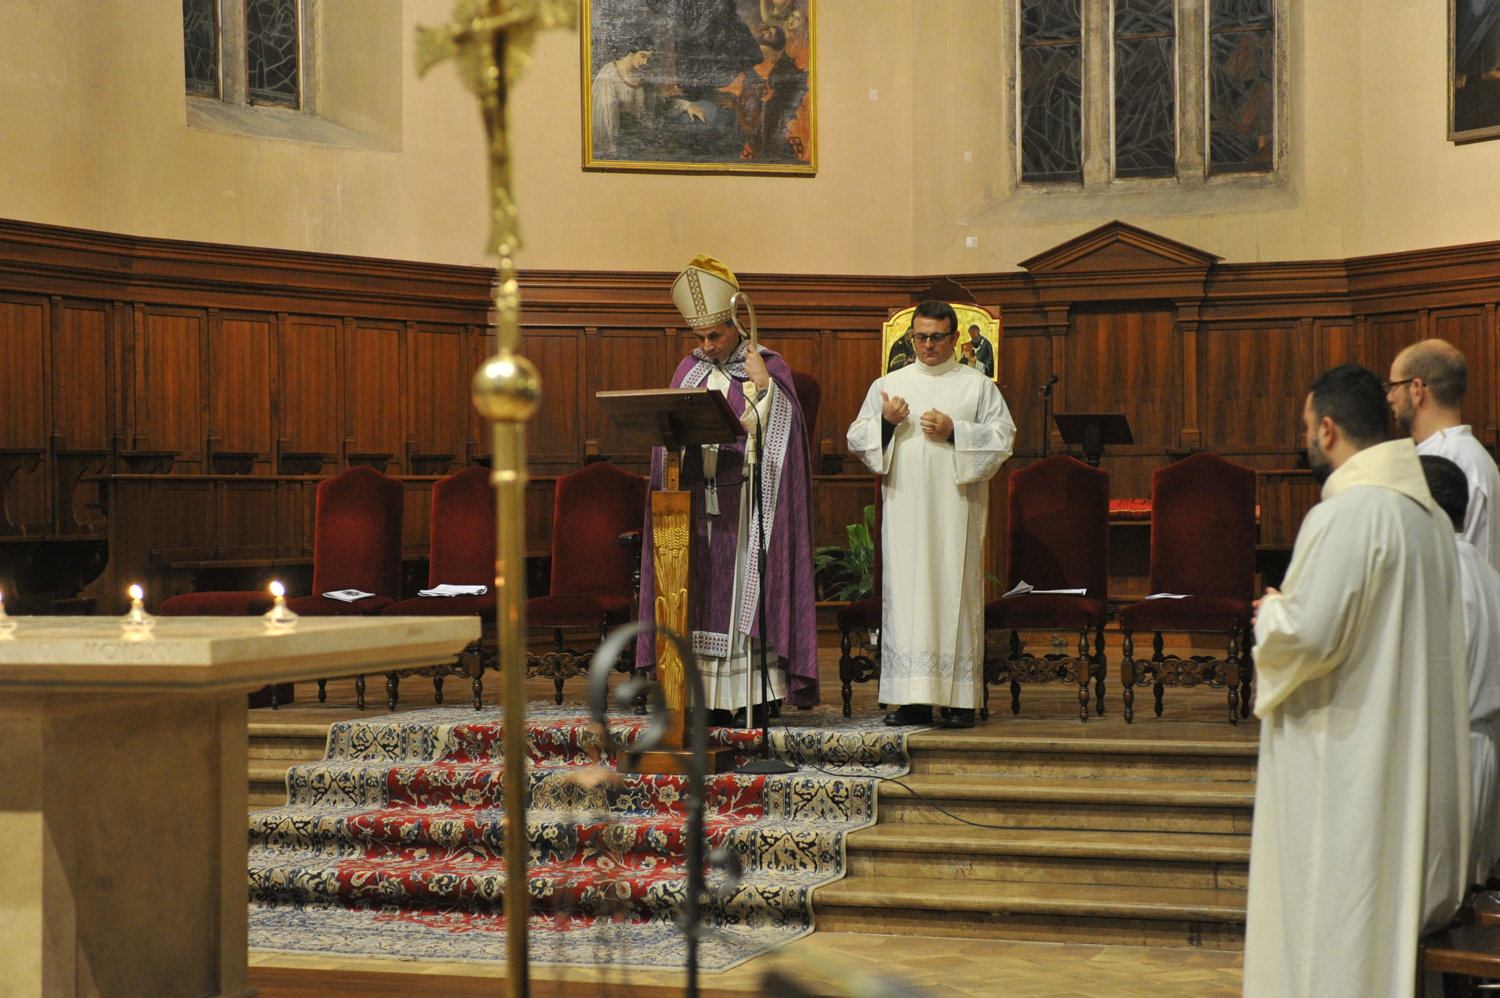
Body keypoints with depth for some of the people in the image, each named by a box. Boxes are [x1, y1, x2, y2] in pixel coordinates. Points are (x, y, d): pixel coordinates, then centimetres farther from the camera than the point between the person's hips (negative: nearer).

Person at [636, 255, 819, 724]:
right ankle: (711, 698, 2)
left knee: (744, 589, -7)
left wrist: (761, 386, -16)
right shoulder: (689, 371, 15)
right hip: (694, 500, 4)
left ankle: (757, 692, -6)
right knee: (700, 593, 0)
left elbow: (774, 436, -5)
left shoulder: (770, 368, 3)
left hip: (745, 500, -4)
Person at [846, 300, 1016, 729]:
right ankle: (914, 699, -2)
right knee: (905, 594, -4)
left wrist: (955, 432, -11)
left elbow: (1003, 437, 1)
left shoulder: (978, 386, 9)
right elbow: (856, 439, 12)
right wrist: (885, 422, -8)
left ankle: (961, 698, -2)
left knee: (956, 595, -4)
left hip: (956, 512, -2)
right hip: (904, 509, 2)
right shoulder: (887, 385, 15)